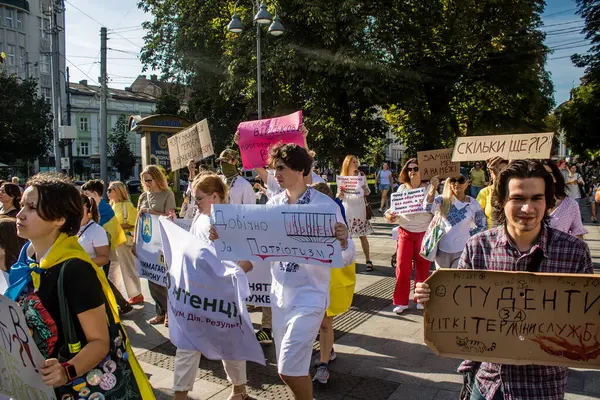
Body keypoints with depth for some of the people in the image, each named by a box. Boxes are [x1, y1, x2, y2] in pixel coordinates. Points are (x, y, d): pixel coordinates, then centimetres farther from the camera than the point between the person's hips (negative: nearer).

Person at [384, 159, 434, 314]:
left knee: (423, 267, 9)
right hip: (405, 232, 1)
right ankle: (401, 301, 10)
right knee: (402, 266, -3)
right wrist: (390, 216, -17)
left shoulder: (429, 188, -3)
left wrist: (434, 189, -21)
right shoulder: (402, 188, 4)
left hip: (424, 233, -1)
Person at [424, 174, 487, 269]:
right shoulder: (444, 200, -4)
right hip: (442, 250, 1)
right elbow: (428, 207, -25)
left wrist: (467, 234, -2)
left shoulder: (473, 204, -3)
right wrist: (433, 187, -36)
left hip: (462, 251, -1)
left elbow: (483, 226, 10)